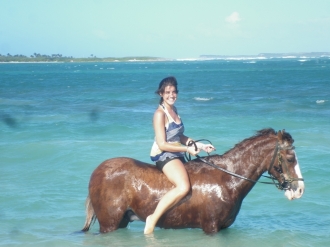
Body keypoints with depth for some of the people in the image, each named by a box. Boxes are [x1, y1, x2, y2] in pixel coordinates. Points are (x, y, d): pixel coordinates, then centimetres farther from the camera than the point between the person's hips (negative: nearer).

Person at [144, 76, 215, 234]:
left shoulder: (173, 110, 13)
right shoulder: (160, 114, -13)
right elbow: (162, 145, -18)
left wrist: (200, 145, 11)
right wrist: (187, 149, -18)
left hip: (176, 156, 10)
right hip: (164, 155, -10)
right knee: (183, 187, -30)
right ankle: (153, 219, -26)